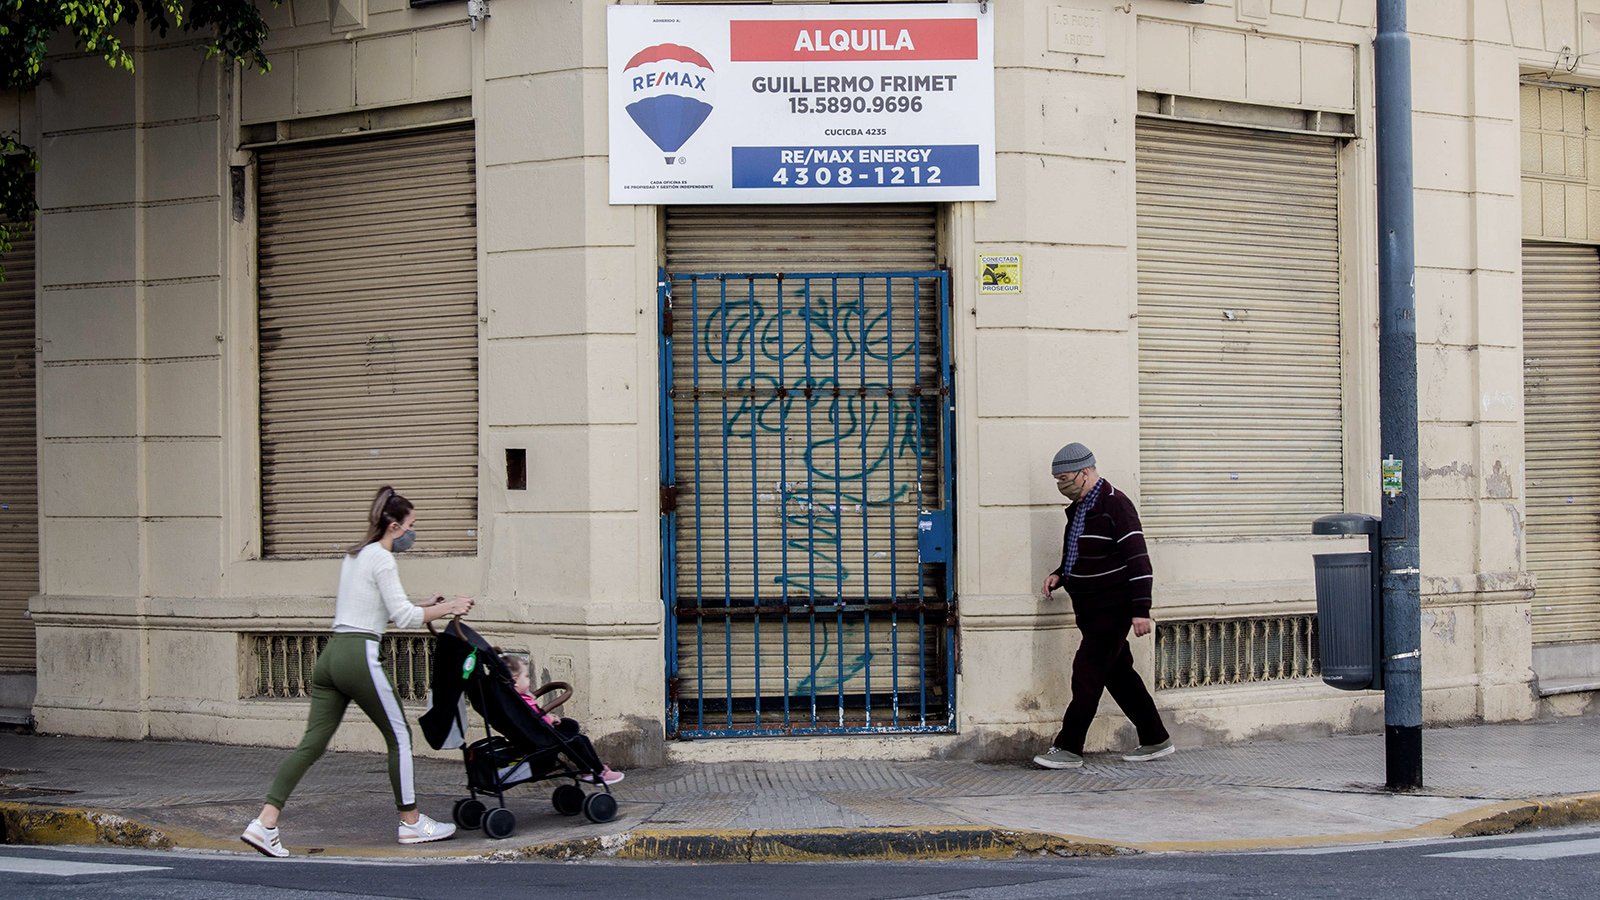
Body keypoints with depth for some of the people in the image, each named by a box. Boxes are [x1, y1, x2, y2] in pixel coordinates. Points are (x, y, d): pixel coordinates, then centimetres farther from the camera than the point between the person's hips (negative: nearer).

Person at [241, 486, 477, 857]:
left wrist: (425, 608, 22)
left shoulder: (354, 556, 21)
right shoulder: (382, 560, -6)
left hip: (331, 655, 8)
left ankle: (265, 823, -9)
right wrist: (446, 608, 1)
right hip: (359, 656, -8)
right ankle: (410, 822, 14)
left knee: (313, 743, 2)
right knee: (399, 736, 7)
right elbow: (403, 617, -10)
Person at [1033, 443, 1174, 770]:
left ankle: (1068, 748, -9)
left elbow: (1138, 559, -19)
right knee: (1118, 673, 12)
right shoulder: (1078, 509, 14)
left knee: (1087, 671, -10)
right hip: (1090, 609, 10)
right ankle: (1155, 740, 19)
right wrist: (1059, 575, 7)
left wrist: (1141, 610, -24)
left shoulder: (1115, 505, -15)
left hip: (1112, 608, -10)